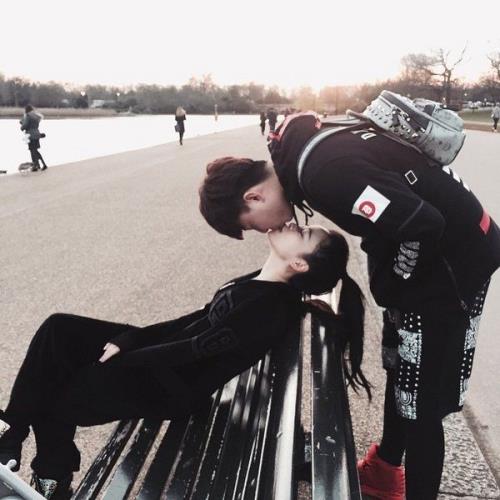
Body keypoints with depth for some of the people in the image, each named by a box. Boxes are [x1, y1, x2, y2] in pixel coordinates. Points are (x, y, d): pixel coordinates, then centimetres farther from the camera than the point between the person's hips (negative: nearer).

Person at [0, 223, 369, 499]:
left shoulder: (272, 308, -26)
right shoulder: (264, 283, 2)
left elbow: (194, 349, -23)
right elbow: (200, 320, 7)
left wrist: (118, 359, -12)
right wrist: (128, 339, 1)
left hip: (172, 386, -8)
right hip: (162, 355, 9)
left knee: (52, 400, 1)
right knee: (58, 329, 3)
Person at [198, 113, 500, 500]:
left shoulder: (324, 175, -28)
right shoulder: (300, 148, 2)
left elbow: (422, 225, -29)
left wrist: (386, 287, -13)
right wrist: (384, 282, 7)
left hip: (452, 257, -10)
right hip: (435, 246, 10)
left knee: (420, 398, -1)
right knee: (399, 367, 22)